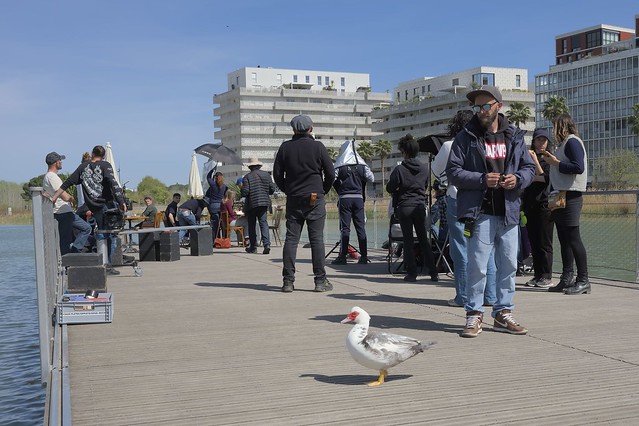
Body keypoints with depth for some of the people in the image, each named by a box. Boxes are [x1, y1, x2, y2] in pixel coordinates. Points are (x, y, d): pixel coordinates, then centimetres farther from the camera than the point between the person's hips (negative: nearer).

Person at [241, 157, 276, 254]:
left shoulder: (247, 177, -8)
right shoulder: (266, 175, 4)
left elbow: (244, 192, -13)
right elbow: (272, 189, 4)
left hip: (251, 203, -3)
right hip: (264, 203, 3)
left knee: (251, 225, 9)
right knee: (263, 222, 1)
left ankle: (253, 247, 13)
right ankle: (266, 244, -18)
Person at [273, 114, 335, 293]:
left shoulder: (285, 147, 4)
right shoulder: (317, 146, -2)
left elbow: (277, 174, 6)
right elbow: (331, 173, -1)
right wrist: (323, 191, 13)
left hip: (293, 199, 2)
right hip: (315, 199, -2)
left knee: (291, 238, 4)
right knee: (317, 238, -1)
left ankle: (288, 281, 1)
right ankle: (320, 280, -1)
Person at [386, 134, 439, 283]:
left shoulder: (399, 169, -10)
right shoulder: (425, 169, 4)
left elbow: (389, 188, -4)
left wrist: (397, 192, 17)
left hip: (404, 207, -3)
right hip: (420, 206, 3)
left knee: (408, 240, 3)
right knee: (424, 240, 9)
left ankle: (412, 273, 2)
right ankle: (433, 273, 7)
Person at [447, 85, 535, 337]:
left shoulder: (514, 137, 12)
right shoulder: (466, 137, 1)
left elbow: (529, 167, 16)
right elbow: (453, 171, -4)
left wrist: (518, 179, -6)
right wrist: (482, 179, -16)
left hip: (509, 212, 4)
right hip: (480, 212, -4)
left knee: (508, 265, 9)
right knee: (477, 266, -3)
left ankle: (503, 312, 21)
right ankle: (474, 314, 9)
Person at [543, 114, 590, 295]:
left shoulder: (572, 141, -8)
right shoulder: (563, 144, 21)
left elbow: (578, 167, -20)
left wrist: (556, 162, -12)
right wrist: (551, 160, 10)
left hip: (570, 196, -10)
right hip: (560, 195, 10)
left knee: (573, 239, -9)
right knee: (564, 239, 9)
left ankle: (583, 281, -6)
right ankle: (567, 279, 13)